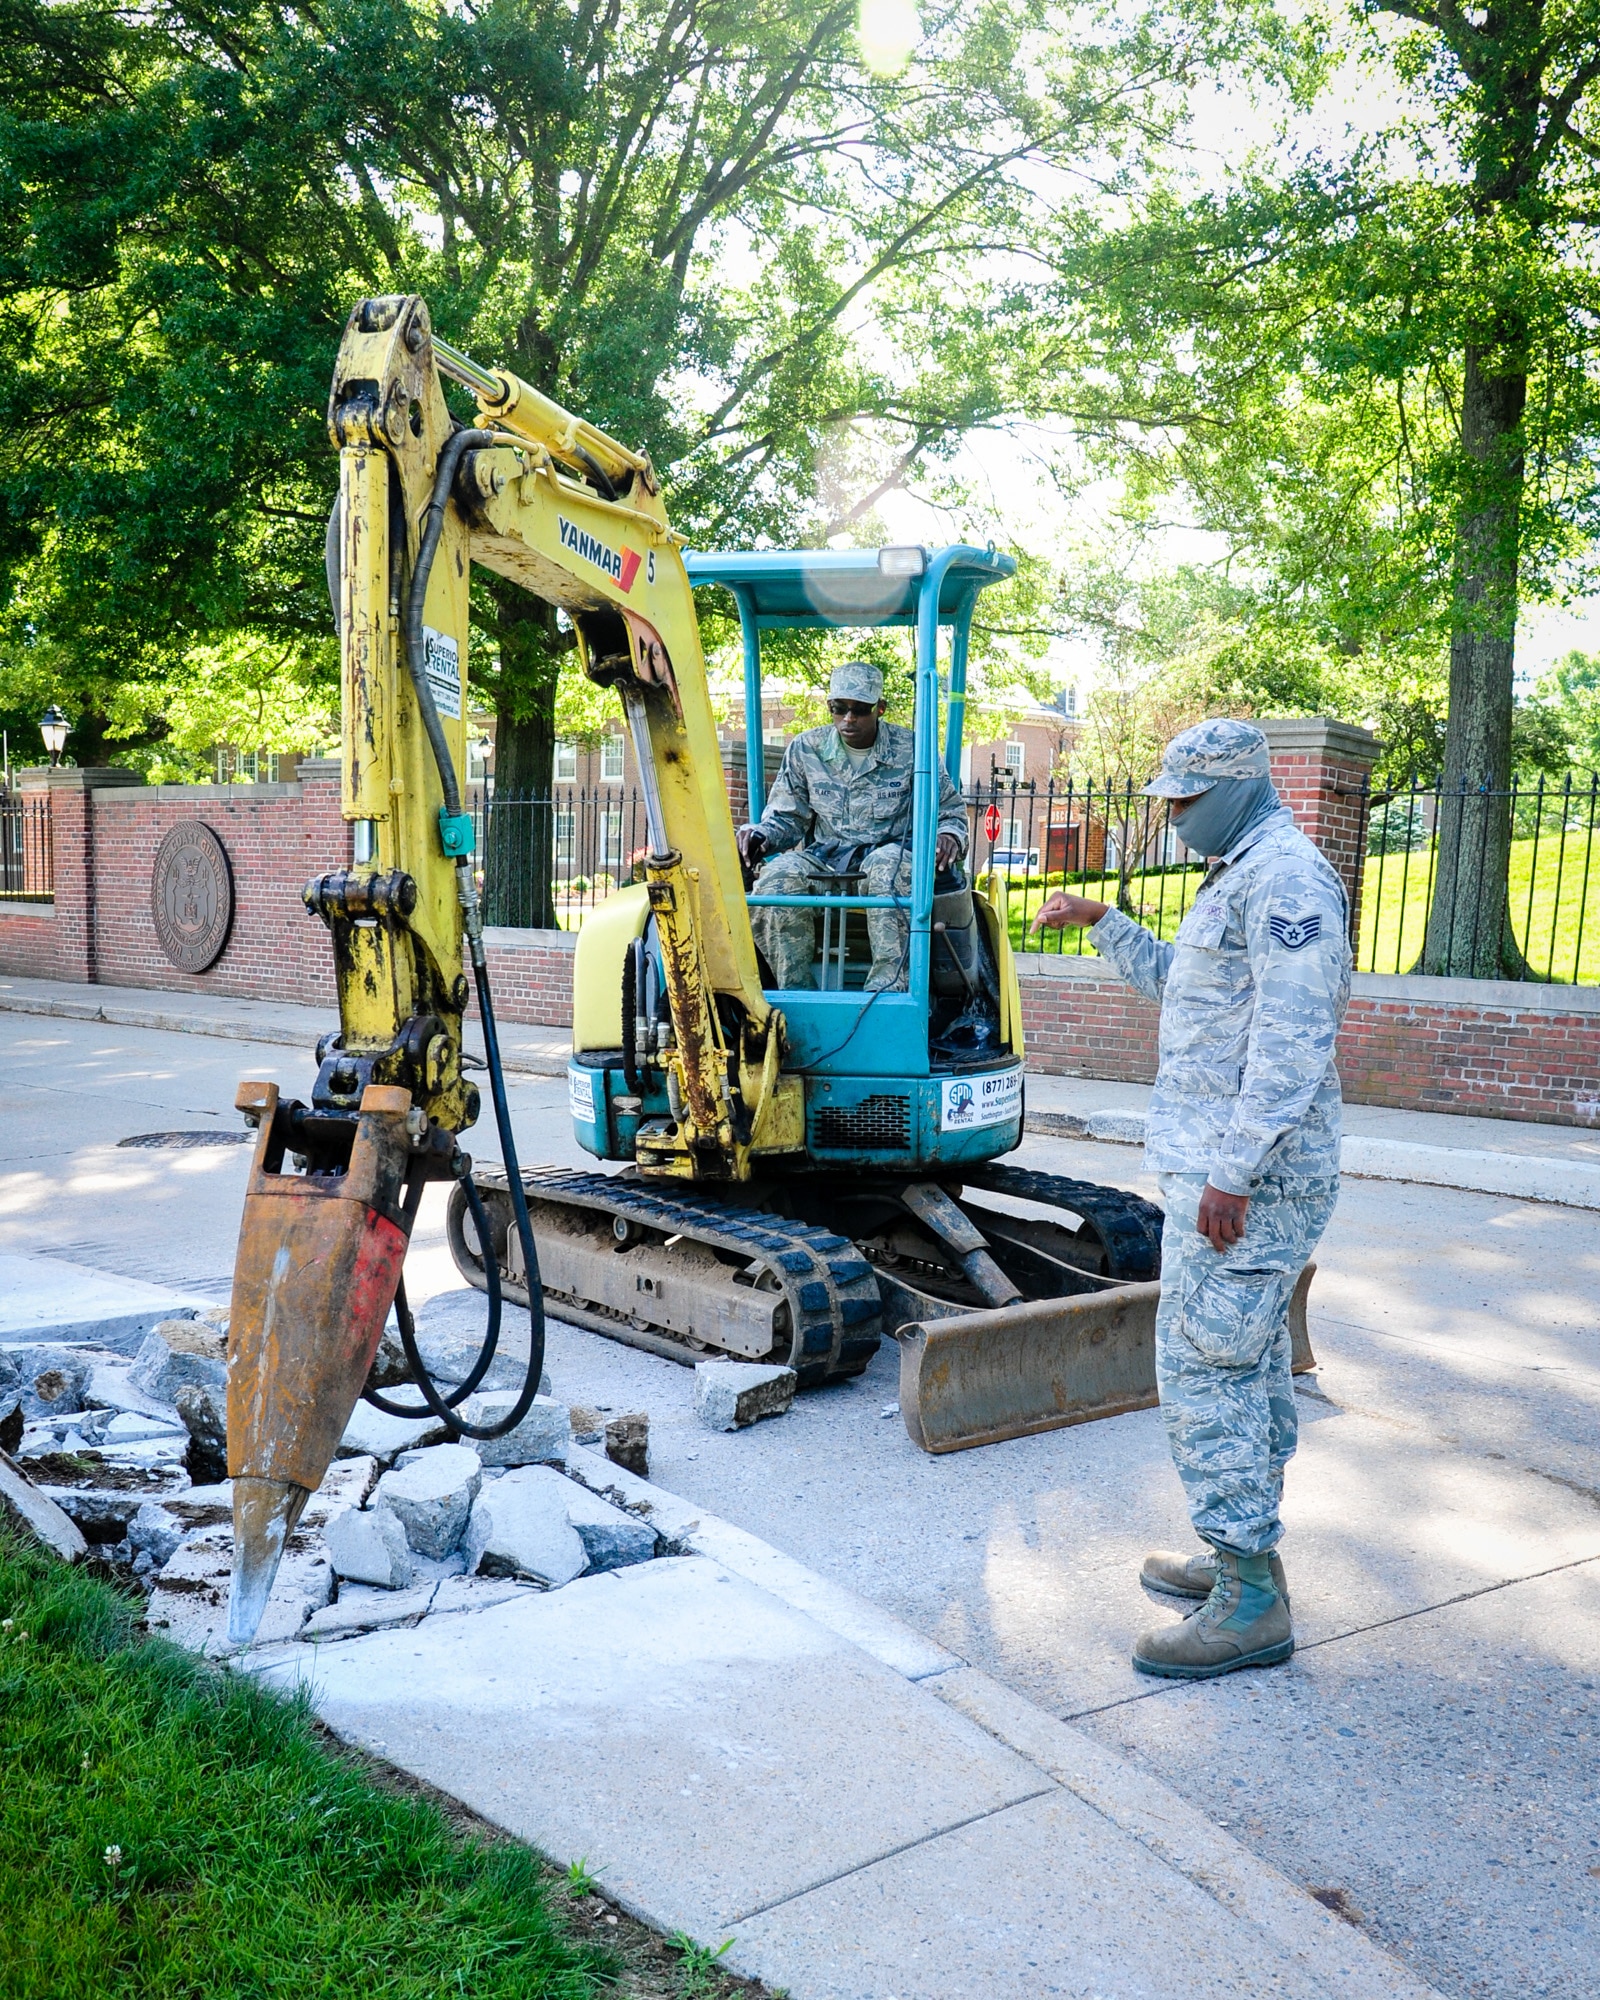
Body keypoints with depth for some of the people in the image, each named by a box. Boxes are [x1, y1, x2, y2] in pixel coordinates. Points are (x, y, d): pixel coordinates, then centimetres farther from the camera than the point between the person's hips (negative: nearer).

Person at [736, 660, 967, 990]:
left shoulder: (911, 750, 2)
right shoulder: (805, 749, 7)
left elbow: (949, 812, 9)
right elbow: (786, 817, 12)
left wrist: (950, 836, -17)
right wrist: (761, 834, -13)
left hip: (889, 853, -2)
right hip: (825, 858, 2)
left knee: (888, 865, -40)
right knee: (779, 875, -32)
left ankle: (887, 989, -43)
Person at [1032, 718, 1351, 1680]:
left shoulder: (1285, 878, -17)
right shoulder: (1242, 876, 18)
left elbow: (1292, 1041, -25)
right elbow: (1176, 980, 31)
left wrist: (1233, 1173, -27)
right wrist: (1101, 920, 22)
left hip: (1247, 1172, -11)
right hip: (1232, 1163, 11)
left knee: (1202, 1363, -9)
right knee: (1250, 1362, 16)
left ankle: (1251, 1601, -3)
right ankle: (1243, 1556, 27)